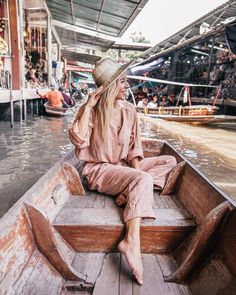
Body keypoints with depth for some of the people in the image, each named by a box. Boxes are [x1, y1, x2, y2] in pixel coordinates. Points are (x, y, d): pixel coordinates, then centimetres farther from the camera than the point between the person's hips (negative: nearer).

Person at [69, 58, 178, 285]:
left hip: (124, 166, 7)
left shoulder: (129, 110, 3)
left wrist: (136, 168, -11)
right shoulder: (90, 111, -9)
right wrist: (88, 106, -23)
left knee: (169, 162, -2)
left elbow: (134, 146, 5)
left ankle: (127, 192, -18)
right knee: (143, 180, -31)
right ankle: (132, 242, -35)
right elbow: (78, 140, -26)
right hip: (99, 170, -6)